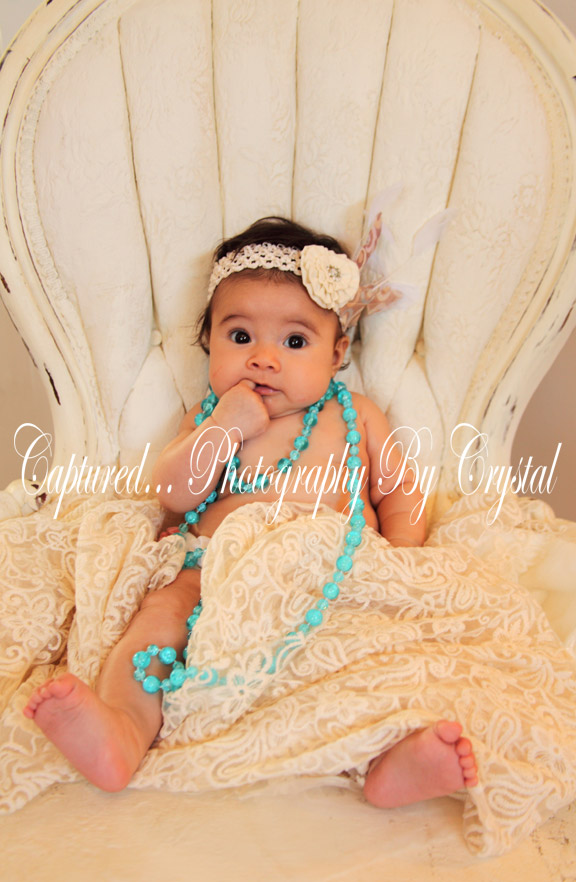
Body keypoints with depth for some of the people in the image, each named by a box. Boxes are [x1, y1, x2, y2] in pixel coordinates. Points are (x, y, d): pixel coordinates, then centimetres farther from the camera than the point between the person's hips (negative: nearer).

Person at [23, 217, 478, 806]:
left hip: (338, 581, 0)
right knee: (164, 605, -24)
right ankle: (121, 728, -35)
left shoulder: (353, 417, 14)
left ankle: (396, 761, -40)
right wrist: (225, 427, -11)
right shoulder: (209, 417, 15)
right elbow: (173, 494, 1)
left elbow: (399, 491, 15)